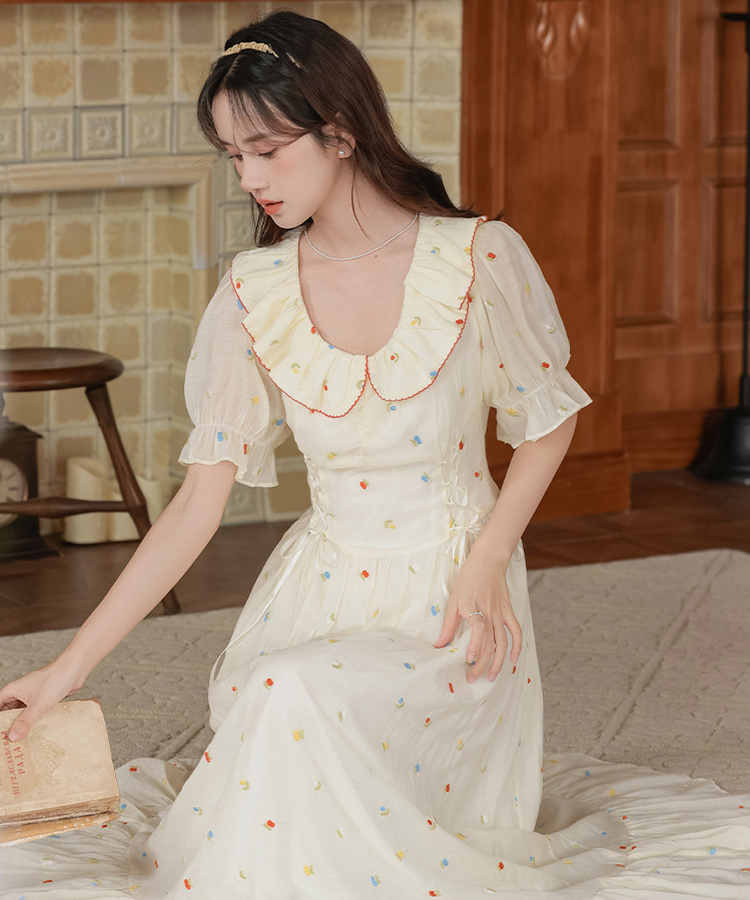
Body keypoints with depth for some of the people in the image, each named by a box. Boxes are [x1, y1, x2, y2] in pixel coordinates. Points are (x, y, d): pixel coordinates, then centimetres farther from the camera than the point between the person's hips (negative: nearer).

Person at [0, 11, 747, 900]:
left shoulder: (479, 260, -11)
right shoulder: (252, 295, -3)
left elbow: (547, 425, 3)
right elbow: (199, 500, -2)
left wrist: (485, 566, -12)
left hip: (452, 594, -3)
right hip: (318, 589, 3)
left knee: (299, 701, -28)